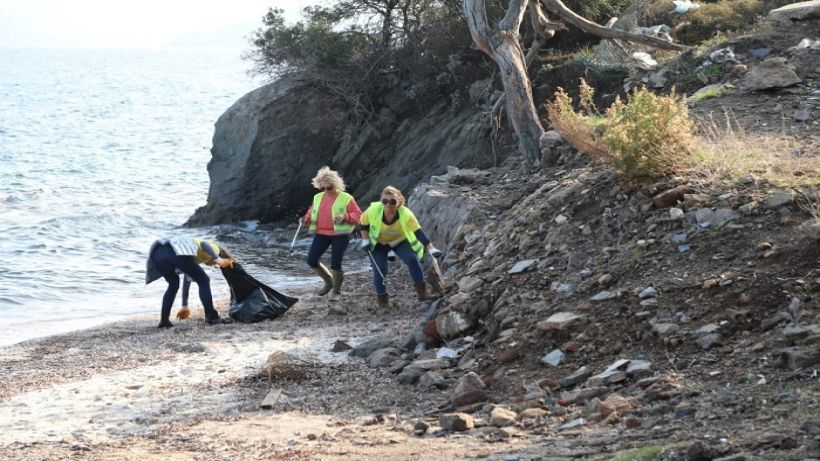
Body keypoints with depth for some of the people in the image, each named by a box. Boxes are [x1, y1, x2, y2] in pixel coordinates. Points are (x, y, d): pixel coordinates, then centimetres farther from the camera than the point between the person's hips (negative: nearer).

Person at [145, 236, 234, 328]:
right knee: (203, 281, 10)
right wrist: (218, 260, -11)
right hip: (176, 252, -8)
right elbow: (204, 244, -1)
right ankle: (212, 317, 8)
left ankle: (164, 320, 19)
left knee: (173, 284, 29)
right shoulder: (214, 248, 24)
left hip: (157, 252, 8)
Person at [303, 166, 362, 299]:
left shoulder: (346, 198, -6)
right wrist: (306, 219, -5)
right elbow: (312, 213, 17)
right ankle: (329, 282, 23)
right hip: (321, 234, 5)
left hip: (340, 235, -5)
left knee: (335, 264, -7)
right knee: (311, 260, -1)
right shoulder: (318, 197, 10)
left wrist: (345, 217, -25)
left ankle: (336, 290, 17)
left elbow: (358, 215, -6)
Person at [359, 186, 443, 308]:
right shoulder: (373, 210, -30)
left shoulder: (406, 214, -33)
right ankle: (382, 300, 8)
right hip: (378, 243, 0)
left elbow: (419, 233, -36)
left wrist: (431, 249, -43)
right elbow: (363, 223, -9)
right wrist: (365, 240, -14)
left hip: (400, 241, 0)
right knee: (379, 270, -12)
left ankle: (422, 292, -10)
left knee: (413, 260, -22)